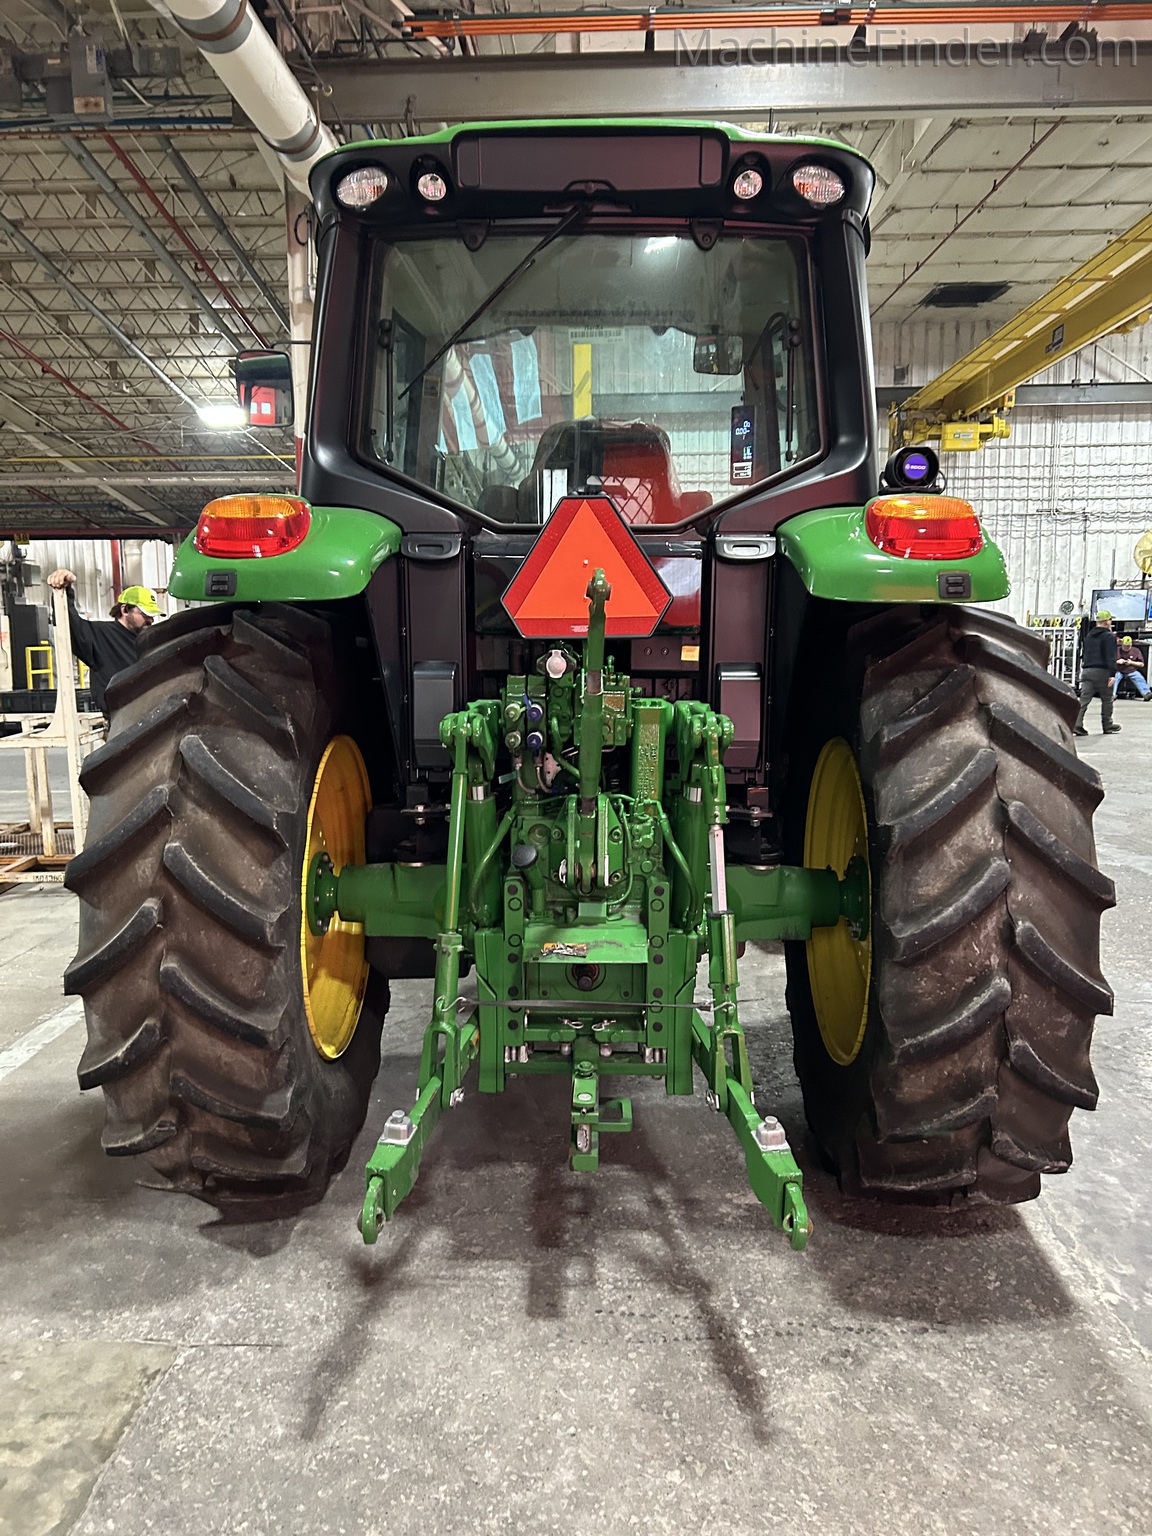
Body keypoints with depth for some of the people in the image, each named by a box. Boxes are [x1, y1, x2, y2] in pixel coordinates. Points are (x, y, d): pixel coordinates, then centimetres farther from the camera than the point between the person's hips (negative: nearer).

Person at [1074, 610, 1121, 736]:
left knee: (1084, 699, -2)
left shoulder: (1089, 635, 17)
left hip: (1087, 671, 6)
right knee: (1107, 700, 9)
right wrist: (1112, 674, -17)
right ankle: (1107, 726, 17)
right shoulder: (1109, 636, -6)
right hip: (1102, 671, -6)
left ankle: (1076, 725, -16)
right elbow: (1111, 657, -14)